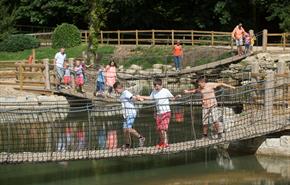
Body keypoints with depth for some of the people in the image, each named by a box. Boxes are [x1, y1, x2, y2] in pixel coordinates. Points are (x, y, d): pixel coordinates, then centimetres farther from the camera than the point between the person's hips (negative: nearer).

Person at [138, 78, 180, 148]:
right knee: (159, 129, 6)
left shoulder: (165, 91, -4)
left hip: (166, 112, -5)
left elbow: (172, 98, 2)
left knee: (163, 128, -14)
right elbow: (150, 98, 25)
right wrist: (141, 97, 24)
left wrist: (177, 96, -16)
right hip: (158, 113, 5)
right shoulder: (154, 92, 10)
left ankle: (165, 143, -12)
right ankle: (161, 143, 19)